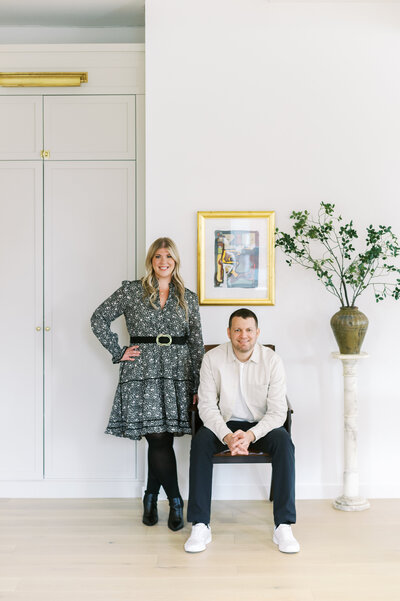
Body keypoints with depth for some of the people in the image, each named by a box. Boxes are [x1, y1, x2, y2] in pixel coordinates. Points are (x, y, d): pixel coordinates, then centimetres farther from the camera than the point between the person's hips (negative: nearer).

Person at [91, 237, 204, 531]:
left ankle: (151, 497, 21)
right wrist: (118, 352, 0)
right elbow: (99, 318, 7)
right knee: (159, 437, -8)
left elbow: (197, 343, 9)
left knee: (160, 439, 2)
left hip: (177, 373, 2)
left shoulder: (188, 297, 11)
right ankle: (175, 501, 5)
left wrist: (199, 385, 4)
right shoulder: (132, 291, 5)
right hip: (143, 372, -2)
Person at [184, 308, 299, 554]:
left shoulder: (272, 360, -12)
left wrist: (251, 435, -30)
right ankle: (200, 526, -24)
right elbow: (207, 405, -12)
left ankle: (283, 526, -24)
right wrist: (227, 436, -29)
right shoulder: (213, 358, -11)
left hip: (261, 424, 0)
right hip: (224, 424, 0)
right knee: (200, 442, -29)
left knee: (284, 442, -30)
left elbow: (278, 411, -13)